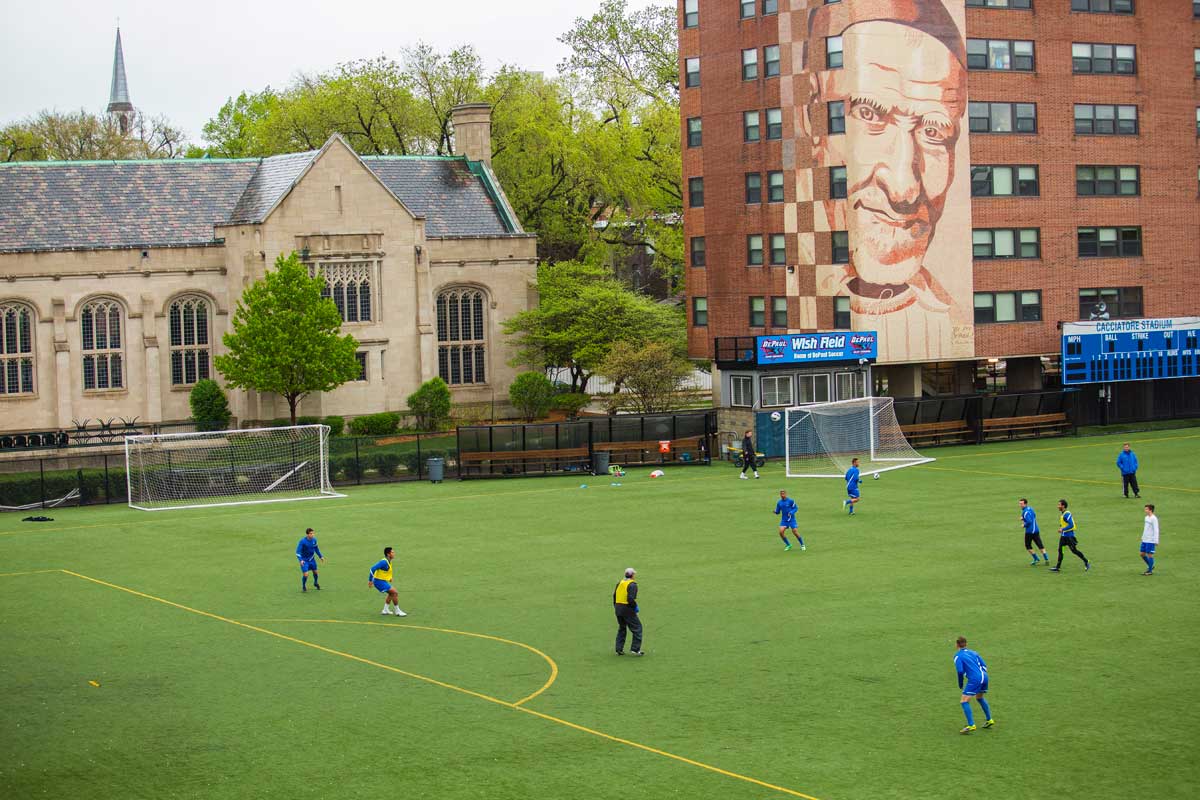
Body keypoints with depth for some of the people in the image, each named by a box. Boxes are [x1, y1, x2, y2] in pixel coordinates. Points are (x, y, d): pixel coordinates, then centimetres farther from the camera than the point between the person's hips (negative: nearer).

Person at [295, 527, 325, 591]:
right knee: (305, 575, -12)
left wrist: (320, 556, 14)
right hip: (304, 560, -5)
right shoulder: (302, 541, -25)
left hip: (312, 559, 5)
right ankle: (303, 586, 17)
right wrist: (301, 560, -37)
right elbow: (298, 552, -24)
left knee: (315, 572, 15)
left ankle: (316, 583, 46)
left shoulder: (314, 540, -8)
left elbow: (316, 549, 12)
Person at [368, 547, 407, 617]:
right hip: (379, 581, -10)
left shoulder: (388, 561, 9)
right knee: (395, 593, -10)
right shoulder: (384, 562, -22)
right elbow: (373, 569, -26)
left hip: (382, 581, 10)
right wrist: (370, 580, -23)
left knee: (391, 593, 21)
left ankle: (385, 610, 24)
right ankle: (397, 611, -2)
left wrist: (389, 578, 15)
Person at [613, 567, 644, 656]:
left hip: (618, 608, 7)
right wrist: (635, 606, -8)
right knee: (637, 627, 3)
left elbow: (614, 595, 12)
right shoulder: (632, 585, -13)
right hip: (627, 609, -7)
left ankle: (619, 649, 17)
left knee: (621, 628, 19)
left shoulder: (620, 583, 10)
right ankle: (635, 649, -1)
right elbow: (630, 598, -22)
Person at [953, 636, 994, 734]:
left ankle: (971, 725, -15)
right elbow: (984, 666, 16)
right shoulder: (973, 653, 20)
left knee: (964, 701, -5)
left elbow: (960, 671, -10)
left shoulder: (958, 656, 1)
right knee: (979, 698, 31)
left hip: (975, 679, -7)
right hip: (984, 677, 7)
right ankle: (989, 720, 39)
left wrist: (960, 684, 4)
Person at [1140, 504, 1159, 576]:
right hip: (1144, 540, 8)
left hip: (1151, 541, -8)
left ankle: (1150, 571, 7)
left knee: (1150, 554, -3)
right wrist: (1143, 537, 21)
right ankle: (1150, 566, 28)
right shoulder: (1146, 518, 12)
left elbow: (1156, 530, -15)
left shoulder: (1154, 519, -13)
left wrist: (1156, 541, -16)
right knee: (1142, 554, 11)